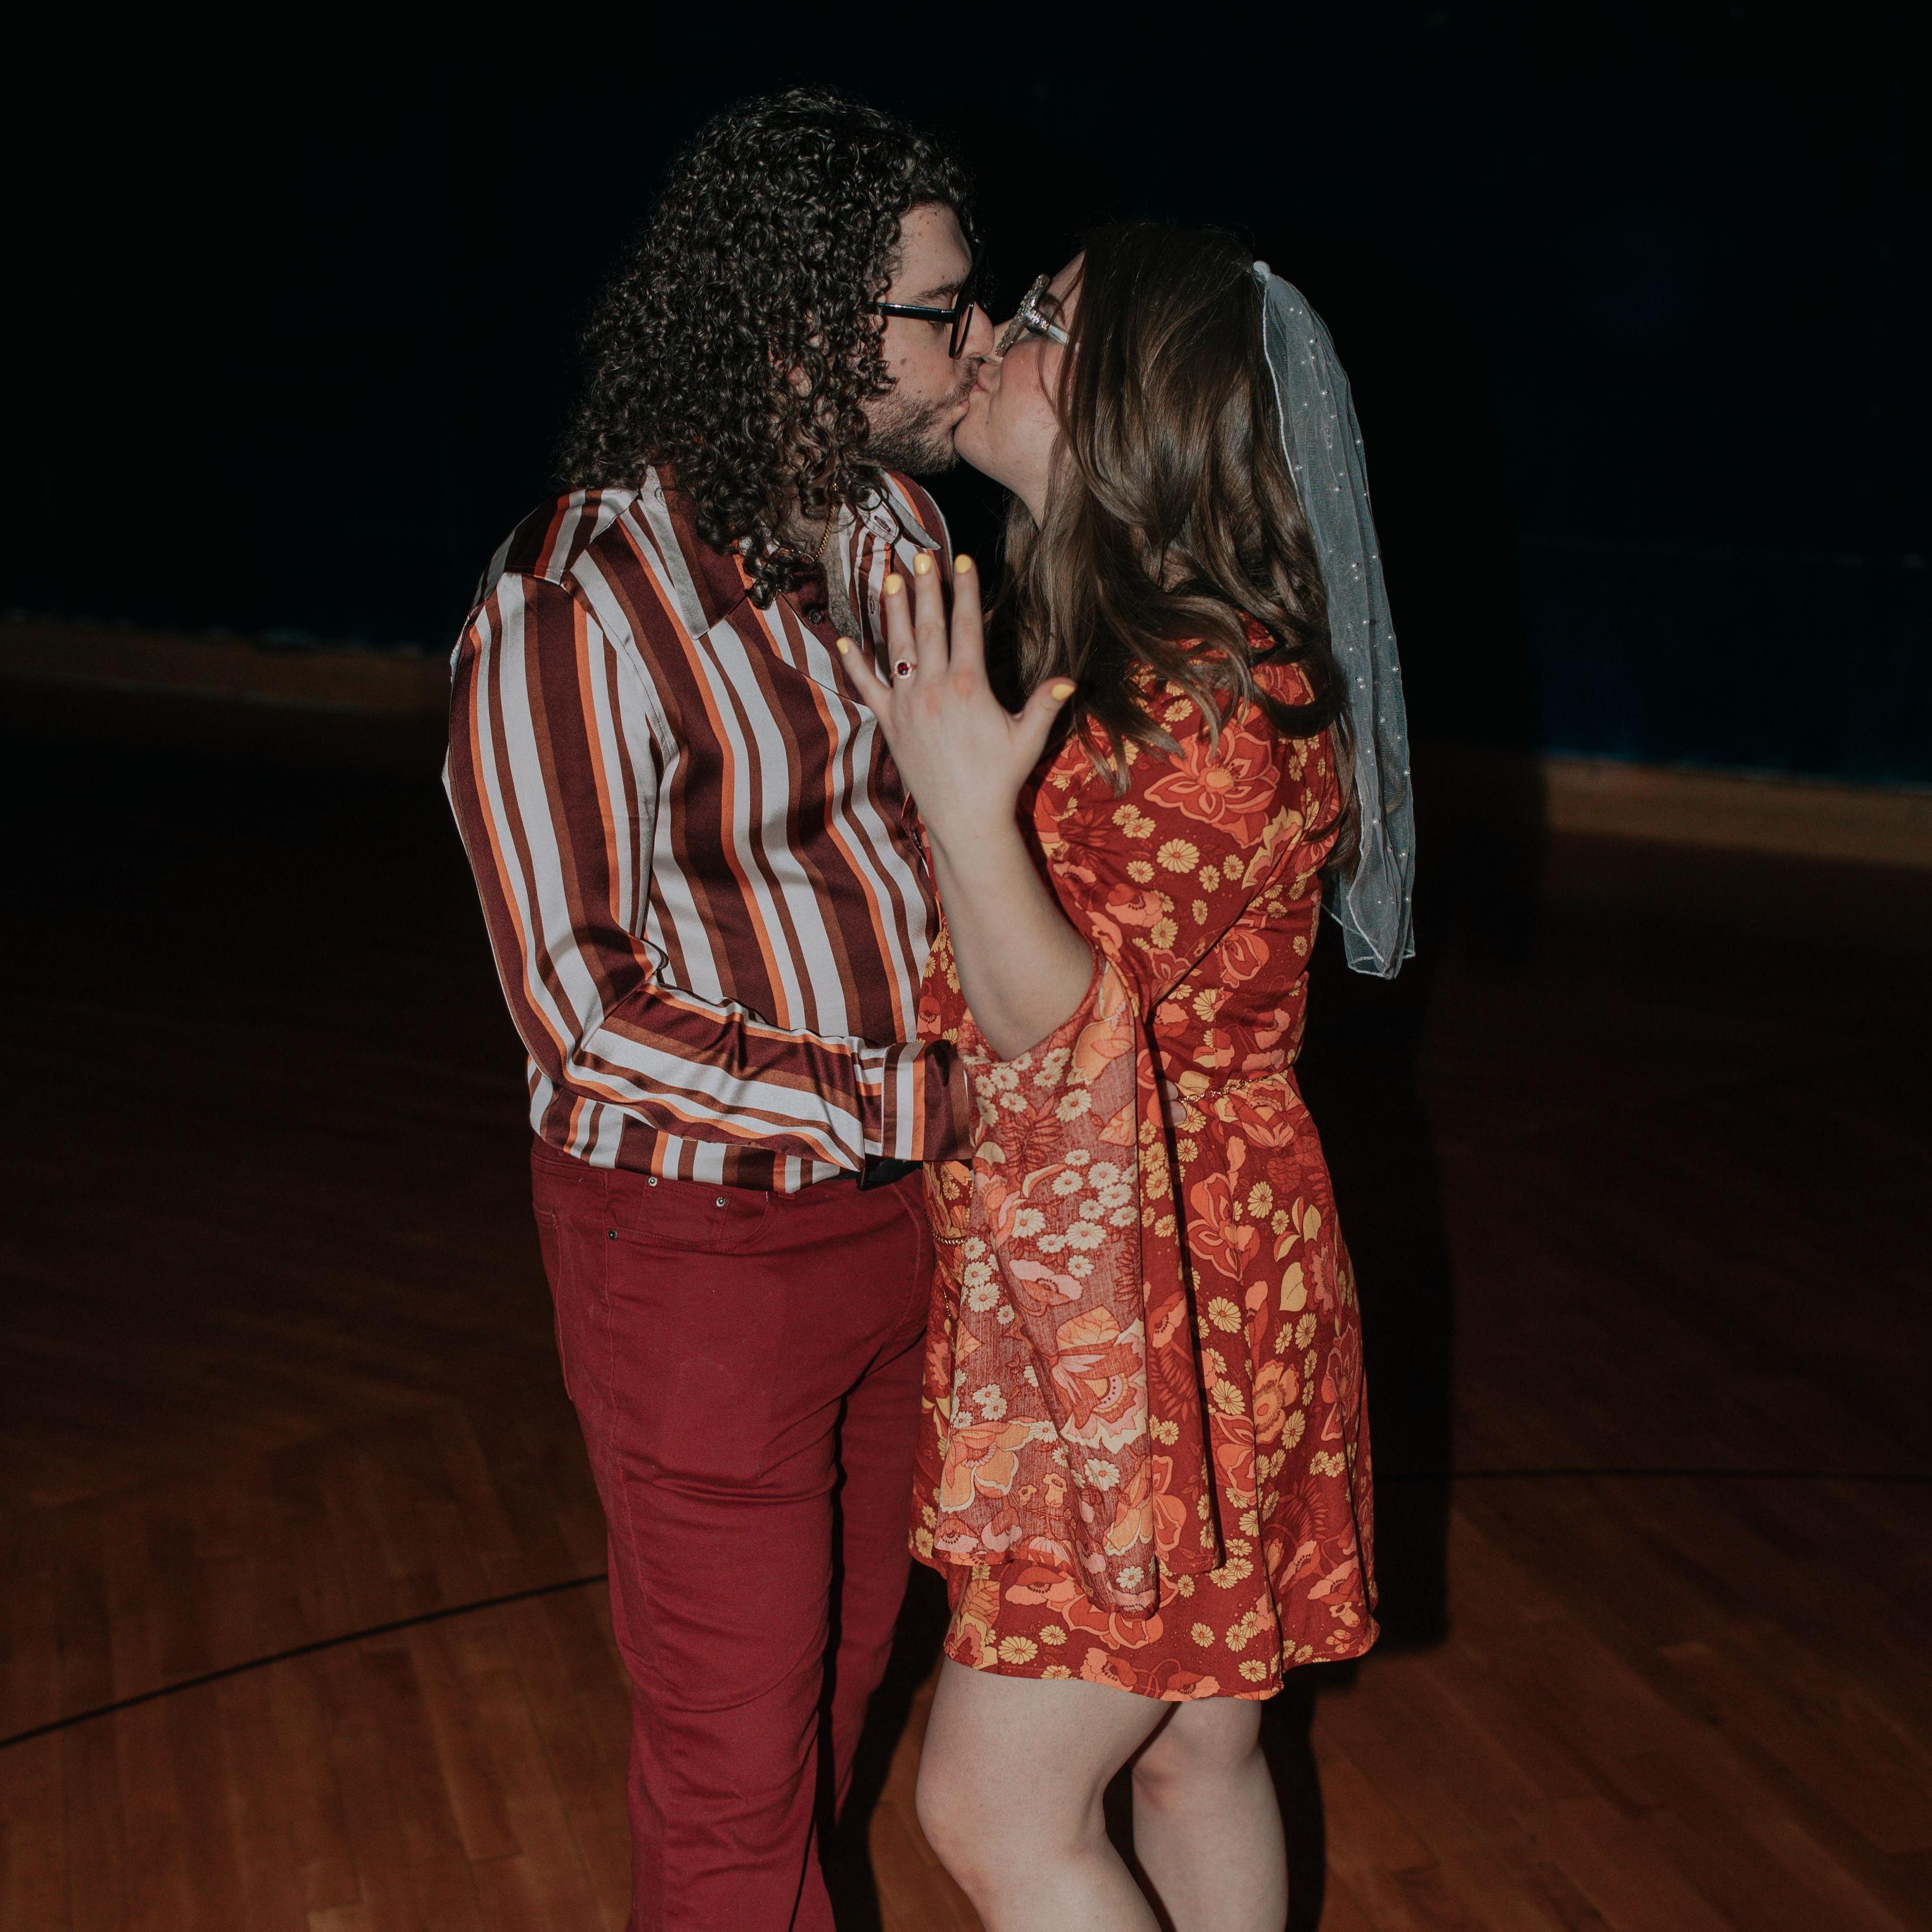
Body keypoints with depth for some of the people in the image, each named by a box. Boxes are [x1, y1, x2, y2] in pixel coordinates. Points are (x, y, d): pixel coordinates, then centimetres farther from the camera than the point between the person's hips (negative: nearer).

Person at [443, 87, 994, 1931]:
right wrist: (914, 1099, -22)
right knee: (733, 1743, 10)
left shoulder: (896, 524, -1)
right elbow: (584, 1011, -22)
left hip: (899, 1213, 7)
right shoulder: (573, 610, -23)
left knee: (844, 1658, 25)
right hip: (706, 1241, -7)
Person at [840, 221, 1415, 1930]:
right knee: (1198, 1750, 20)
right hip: (1094, 1311, 9)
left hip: (1160, 1321, -9)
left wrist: (971, 809, -32)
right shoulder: (1118, 656, 8)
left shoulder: (1209, 701, -21)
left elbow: (1074, 1039, -22)